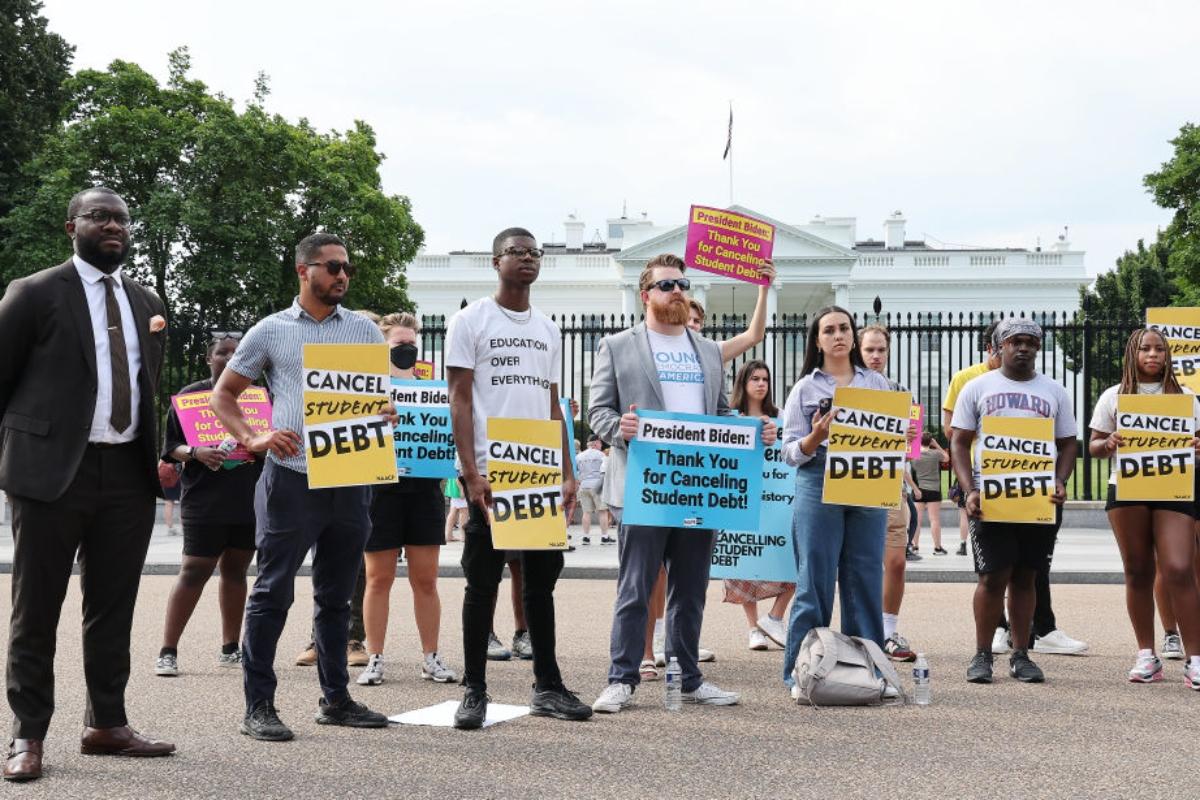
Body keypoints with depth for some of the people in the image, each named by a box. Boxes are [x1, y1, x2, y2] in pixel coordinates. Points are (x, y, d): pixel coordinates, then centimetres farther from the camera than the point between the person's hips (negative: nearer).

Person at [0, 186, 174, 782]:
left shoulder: (146, 303, 15)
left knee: (113, 607, 10)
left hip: (129, 473, 5)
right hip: (52, 470, -5)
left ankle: (106, 725, 21)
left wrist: (164, 452, 10)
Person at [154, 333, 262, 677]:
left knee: (235, 571, 11)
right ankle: (168, 651, -3)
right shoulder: (190, 396, 2)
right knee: (194, 572, -7)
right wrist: (196, 453, -19)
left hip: (250, 502, 4)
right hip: (205, 503, -4)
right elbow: (171, 447, 1)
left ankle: (230, 649, 20)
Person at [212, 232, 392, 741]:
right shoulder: (271, 332, 5)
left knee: (336, 596, 12)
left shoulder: (364, 330, 12)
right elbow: (223, 395, 9)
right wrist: (251, 439, -7)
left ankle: (335, 699, 22)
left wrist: (389, 413, -9)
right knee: (272, 594, -2)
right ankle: (258, 707, 4)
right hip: (291, 478, -3)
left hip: (350, 479, 3)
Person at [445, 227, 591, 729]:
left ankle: (547, 687, 16)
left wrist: (567, 474, 8)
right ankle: (474, 691, 7)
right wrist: (471, 473, -14)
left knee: (541, 581, 9)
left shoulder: (548, 330, 16)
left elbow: (554, 406, 16)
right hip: (490, 475, -5)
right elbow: (460, 401, -5)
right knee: (483, 582, -1)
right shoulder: (470, 321, 0)